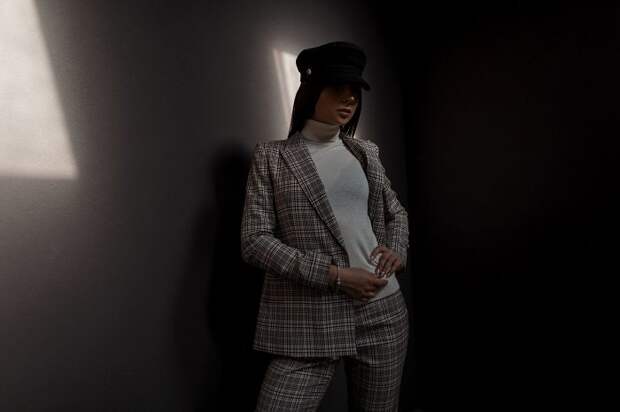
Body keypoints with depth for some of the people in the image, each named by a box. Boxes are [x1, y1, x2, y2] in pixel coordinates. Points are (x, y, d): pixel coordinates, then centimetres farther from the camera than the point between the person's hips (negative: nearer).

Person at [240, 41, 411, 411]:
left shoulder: (366, 151, 11)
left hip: (382, 312, 4)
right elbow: (255, 240, -8)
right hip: (308, 324, -3)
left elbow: (397, 212, 23)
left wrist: (397, 250, 1)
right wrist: (333, 274, -15)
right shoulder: (271, 156, 0)